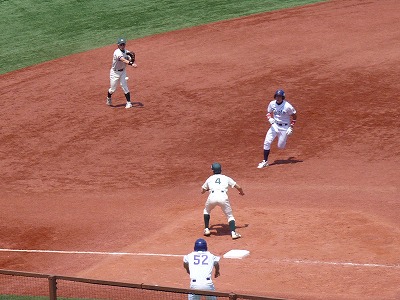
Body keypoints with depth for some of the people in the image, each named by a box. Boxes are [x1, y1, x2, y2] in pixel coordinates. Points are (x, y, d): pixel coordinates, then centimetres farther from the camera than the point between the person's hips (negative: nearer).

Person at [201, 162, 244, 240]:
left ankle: (206, 229, 24)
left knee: (206, 211, 31)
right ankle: (233, 232, -9)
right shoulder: (226, 178, 24)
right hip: (223, 197, -1)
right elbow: (239, 187, 22)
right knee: (230, 215, 12)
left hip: (212, 196, 1)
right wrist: (241, 192, 44)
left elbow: (202, 191, 33)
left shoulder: (210, 178, 26)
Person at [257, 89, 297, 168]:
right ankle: (265, 161, -3)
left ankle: (285, 139, 38)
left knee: (280, 146, 2)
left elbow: (294, 116, -7)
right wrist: (270, 118, -12)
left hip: (284, 127, -3)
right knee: (267, 142, -11)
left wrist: (291, 128, -12)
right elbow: (268, 113, 11)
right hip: (275, 125, 3)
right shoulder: (272, 104, -6)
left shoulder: (287, 106, -19)